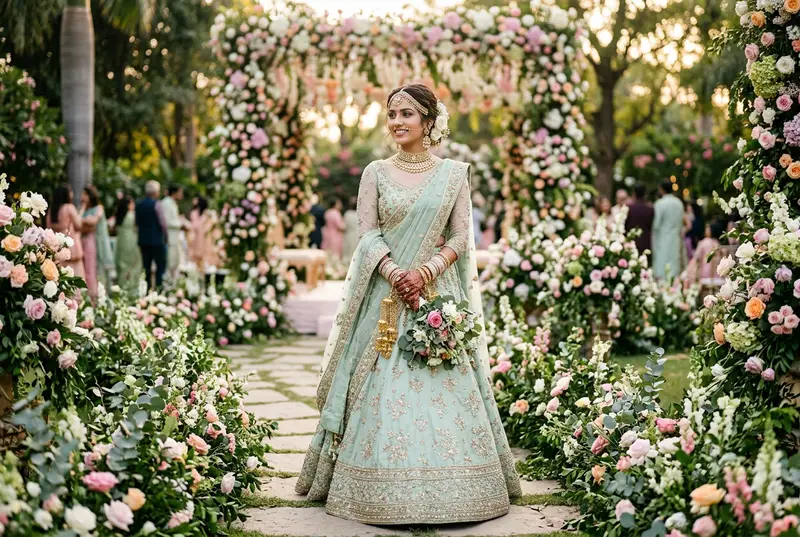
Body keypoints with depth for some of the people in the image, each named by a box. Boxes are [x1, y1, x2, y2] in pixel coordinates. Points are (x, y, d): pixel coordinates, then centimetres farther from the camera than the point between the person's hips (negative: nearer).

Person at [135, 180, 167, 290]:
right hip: (157, 240, -6)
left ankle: (147, 288, 9)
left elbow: (137, 223, 13)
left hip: (143, 240, 6)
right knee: (161, 266, -1)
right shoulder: (156, 204, -13)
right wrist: (165, 236, -1)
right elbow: (162, 223, -14)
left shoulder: (139, 204, 5)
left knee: (147, 267, 10)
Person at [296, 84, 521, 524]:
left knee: (446, 386, -2)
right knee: (383, 387, -3)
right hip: (386, 293, 0)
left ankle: (447, 488, 7)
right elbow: (368, 234, 1)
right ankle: (386, 492, 3)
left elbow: (460, 237, 2)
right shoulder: (376, 173, 7)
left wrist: (425, 272, -12)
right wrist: (394, 273, -15)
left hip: (439, 291, 0)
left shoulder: (454, 173, 7)